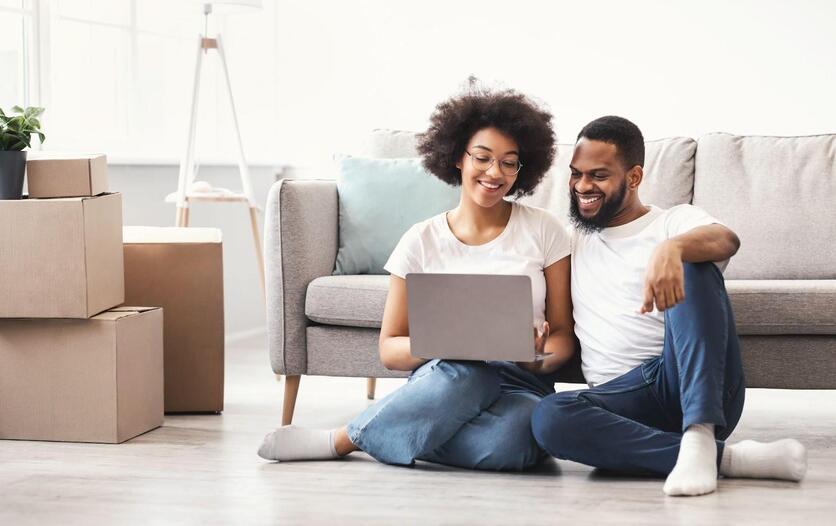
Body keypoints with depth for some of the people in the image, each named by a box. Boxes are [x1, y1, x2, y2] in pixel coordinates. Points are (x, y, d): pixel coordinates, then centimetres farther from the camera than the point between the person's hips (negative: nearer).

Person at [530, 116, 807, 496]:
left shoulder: (675, 221, 11)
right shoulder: (573, 242, 26)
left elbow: (726, 240, -15)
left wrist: (671, 248, -38)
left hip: (695, 387, -2)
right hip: (622, 398, 3)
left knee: (691, 266, -26)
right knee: (548, 417, -32)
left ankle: (700, 438, -39)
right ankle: (725, 458, -30)